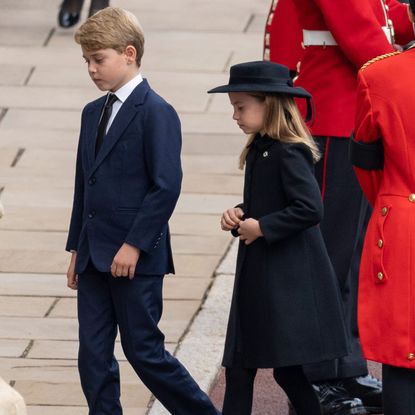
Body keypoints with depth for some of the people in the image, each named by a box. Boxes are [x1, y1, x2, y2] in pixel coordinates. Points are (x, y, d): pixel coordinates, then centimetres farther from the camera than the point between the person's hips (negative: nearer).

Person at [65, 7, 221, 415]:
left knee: (143, 350, -2)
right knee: (93, 355, 5)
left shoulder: (156, 113, -12)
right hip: (95, 257, 8)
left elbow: (167, 186, -17)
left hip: (137, 258, -8)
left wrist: (135, 245, -18)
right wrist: (76, 247, 17)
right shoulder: (93, 113, 14)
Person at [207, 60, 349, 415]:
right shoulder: (260, 149, 12)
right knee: (239, 367, 9)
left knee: (289, 369, -6)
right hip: (256, 276, 10)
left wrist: (261, 227, -20)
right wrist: (239, 215, 5)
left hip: (288, 280, -10)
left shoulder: (289, 153, -17)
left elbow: (310, 209, -26)